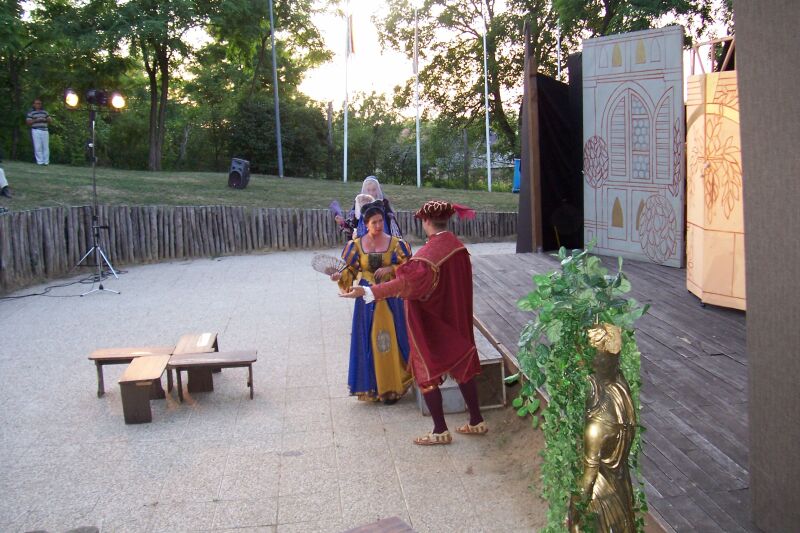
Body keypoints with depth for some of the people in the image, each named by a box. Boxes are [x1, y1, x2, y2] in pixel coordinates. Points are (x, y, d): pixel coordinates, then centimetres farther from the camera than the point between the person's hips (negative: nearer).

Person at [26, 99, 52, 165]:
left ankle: (46, 161, 4)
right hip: (36, 131, -3)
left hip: (44, 130, 3)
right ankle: (40, 161, -3)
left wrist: (45, 120, -5)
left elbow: (50, 120, 15)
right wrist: (35, 120, -12)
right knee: (38, 147, -6)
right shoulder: (31, 112, 5)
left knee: (46, 146, 0)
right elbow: (28, 122, 0)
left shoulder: (45, 112, 16)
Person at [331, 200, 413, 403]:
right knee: (369, 341, 5)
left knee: (390, 339, 0)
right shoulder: (357, 245, 0)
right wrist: (340, 276, -17)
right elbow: (351, 270, 3)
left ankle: (391, 385, 10)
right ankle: (373, 385, 16)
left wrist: (389, 269, -15)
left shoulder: (394, 243, -3)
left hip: (390, 297, -1)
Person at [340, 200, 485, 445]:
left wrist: (367, 292, -41)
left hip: (430, 324, -8)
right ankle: (476, 422, 25)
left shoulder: (430, 252, -24)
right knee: (462, 367, 17)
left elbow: (406, 282, -36)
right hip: (456, 321, 8)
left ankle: (441, 431, 11)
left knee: (427, 373, 5)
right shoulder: (458, 246, 0)